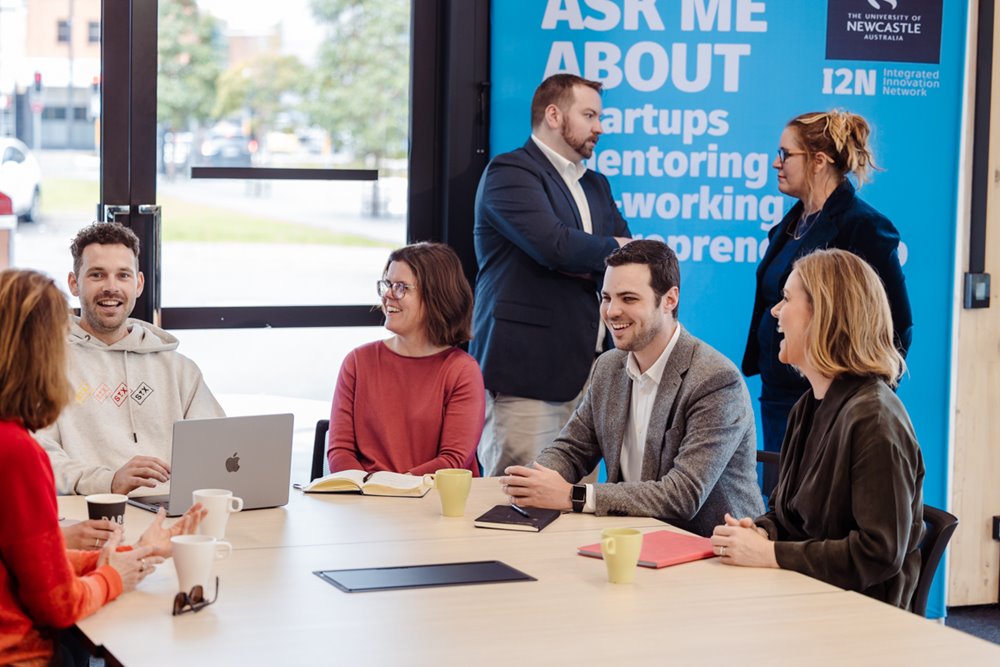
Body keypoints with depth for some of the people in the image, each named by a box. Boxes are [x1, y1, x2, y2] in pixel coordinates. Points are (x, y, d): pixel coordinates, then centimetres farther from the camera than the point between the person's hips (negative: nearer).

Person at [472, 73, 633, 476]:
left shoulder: (596, 186, 24)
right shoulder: (509, 172, -4)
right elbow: (555, 245, -18)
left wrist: (584, 266, -5)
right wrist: (613, 247, 2)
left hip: (587, 373, 8)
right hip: (526, 371, -7)